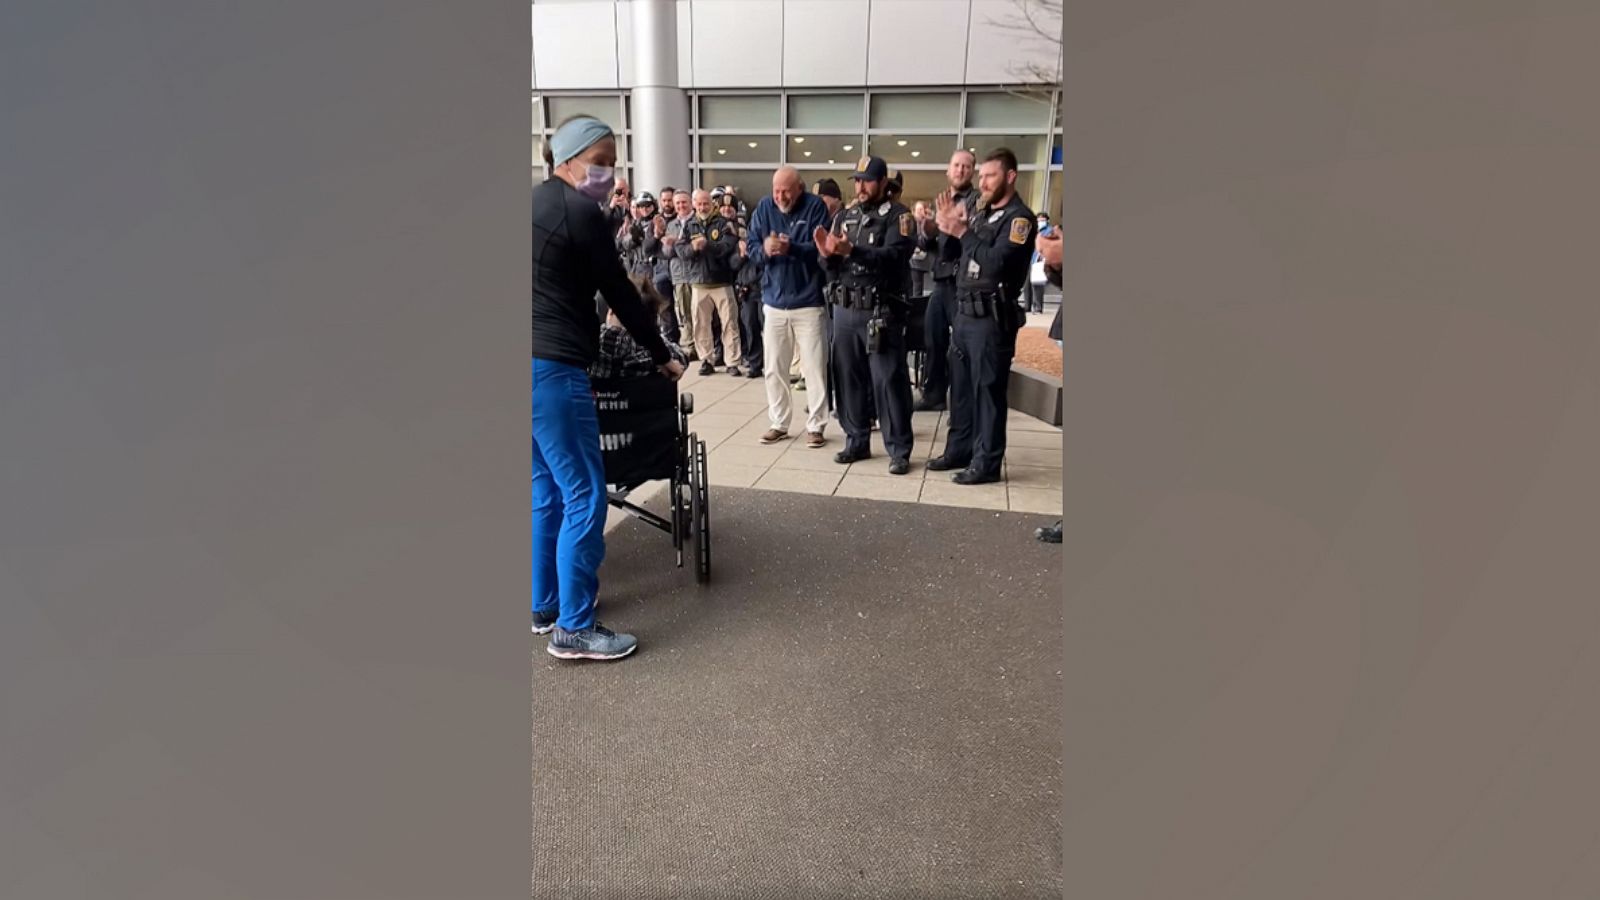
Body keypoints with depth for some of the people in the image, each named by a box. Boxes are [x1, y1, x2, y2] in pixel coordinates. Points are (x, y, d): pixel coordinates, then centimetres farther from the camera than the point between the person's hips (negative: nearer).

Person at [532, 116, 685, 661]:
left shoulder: (536, 203, 19)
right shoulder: (580, 212, -8)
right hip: (552, 367, -10)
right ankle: (573, 629, 3)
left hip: (536, 362, 10)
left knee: (547, 493, 17)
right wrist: (661, 354, 5)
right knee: (585, 497, -4)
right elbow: (620, 293, -5)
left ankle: (545, 607, 26)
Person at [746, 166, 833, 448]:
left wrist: (791, 248, -31)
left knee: (815, 368, 0)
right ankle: (779, 423, 23)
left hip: (808, 301, -4)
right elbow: (751, 246, -1)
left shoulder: (815, 206, -7)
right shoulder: (764, 207, 3)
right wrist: (764, 250, -23)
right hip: (774, 301, 4)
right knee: (774, 369, 10)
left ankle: (815, 426, 10)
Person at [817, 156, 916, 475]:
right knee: (848, 378, 9)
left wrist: (851, 250, -29)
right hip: (845, 309, 6)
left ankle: (899, 450, 4)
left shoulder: (897, 216, -2)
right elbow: (834, 266, 12)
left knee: (888, 380, -4)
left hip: (881, 312, -5)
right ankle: (856, 442, 21)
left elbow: (893, 256, -19)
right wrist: (828, 254, -11)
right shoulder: (845, 216, 15)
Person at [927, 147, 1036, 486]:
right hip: (964, 312, 8)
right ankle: (959, 450, 25)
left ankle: (986, 462, 4)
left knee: (987, 389, -3)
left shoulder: (1019, 218, -7)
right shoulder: (980, 213, 17)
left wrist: (963, 233, -15)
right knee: (960, 386, 13)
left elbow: (997, 262, -21)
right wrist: (947, 227, 1)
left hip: (992, 317, -8)